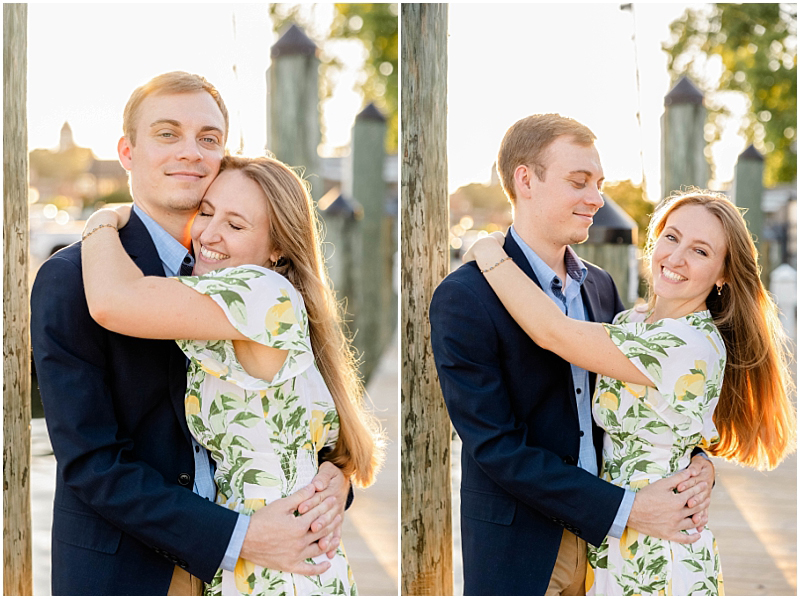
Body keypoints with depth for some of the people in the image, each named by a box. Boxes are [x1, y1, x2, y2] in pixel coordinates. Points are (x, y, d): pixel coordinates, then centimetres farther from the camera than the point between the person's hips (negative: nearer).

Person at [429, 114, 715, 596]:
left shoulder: (600, 285, 6)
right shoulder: (463, 298, -15)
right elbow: (495, 445, -19)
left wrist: (696, 459, -9)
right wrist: (626, 510, -22)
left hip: (597, 534, 6)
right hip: (519, 546, -6)